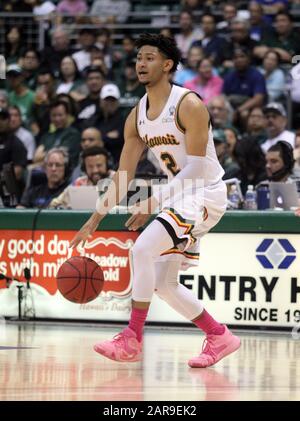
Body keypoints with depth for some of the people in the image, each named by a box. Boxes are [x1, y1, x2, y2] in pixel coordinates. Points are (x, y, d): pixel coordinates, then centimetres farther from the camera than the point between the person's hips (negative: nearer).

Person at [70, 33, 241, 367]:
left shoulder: (189, 106, -19)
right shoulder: (137, 116, 5)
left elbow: (195, 169, -23)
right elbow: (122, 176, 9)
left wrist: (154, 202, -29)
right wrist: (94, 220, 5)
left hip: (205, 194, -9)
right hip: (178, 196, 9)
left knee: (142, 249, -24)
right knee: (163, 283, 7)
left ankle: (132, 340, -19)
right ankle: (220, 337, 22)